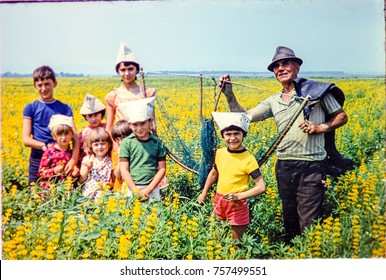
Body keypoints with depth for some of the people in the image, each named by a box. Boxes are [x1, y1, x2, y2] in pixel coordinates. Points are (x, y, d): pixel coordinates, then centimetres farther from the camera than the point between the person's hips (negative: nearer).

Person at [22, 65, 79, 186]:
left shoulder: (65, 108, 3)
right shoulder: (30, 108, 3)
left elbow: (75, 138, -5)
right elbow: (26, 140, -4)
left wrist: (73, 160, -21)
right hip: (38, 159, 0)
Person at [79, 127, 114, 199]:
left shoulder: (110, 161, 4)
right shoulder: (87, 159, 6)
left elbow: (113, 181, 12)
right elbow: (81, 181, 6)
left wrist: (110, 184, -9)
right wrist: (86, 167, -5)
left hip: (104, 193, 0)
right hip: (88, 193, 0)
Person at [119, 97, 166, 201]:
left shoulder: (158, 143, 2)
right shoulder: (126, 143, -1)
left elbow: (162, 169, 2)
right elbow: (124, 169, -3)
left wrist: (148, 189, -8)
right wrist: (135, 191, -11)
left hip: (153, 189, 1)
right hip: (132, 188, -1)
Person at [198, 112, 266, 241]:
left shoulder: (248, 159, -17)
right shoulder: (220, 153, -2)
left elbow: (261, 187, -17)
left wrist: (239, 196, -25)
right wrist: (204, 193, 17)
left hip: (237, 205, -5)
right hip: (219, 201, 5)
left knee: (236, 242, 6)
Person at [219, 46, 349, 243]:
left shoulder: (316, 90, 0)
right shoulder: (273, 101, 12)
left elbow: (342, 117, 7)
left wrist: (321, 127, -10)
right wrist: (229, 93, -4)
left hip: (311, 165, -5)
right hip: (284, 165, 5)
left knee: (309, 222, -5)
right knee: (289, 217, 18)